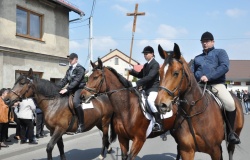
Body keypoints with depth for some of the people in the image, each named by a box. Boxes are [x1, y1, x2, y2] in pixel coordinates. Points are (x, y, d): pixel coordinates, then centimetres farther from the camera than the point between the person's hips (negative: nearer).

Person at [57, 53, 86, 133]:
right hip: (71, 89, 9)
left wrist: (67, 89, -28)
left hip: (79, 88, -9)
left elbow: (76, 81, -20)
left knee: (75, 102, -32)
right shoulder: (70, 69, 16)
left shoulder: (80, 68, -9)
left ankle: (81, 124, -27)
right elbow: (65, 80, 12)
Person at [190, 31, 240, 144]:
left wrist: (209, 77, -18)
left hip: (217, 84, -5)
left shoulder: (220, 52, 12)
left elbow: (224, 67, -5)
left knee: (230, 103, -30)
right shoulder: (197, 58, 27)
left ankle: (231, 132, -11)